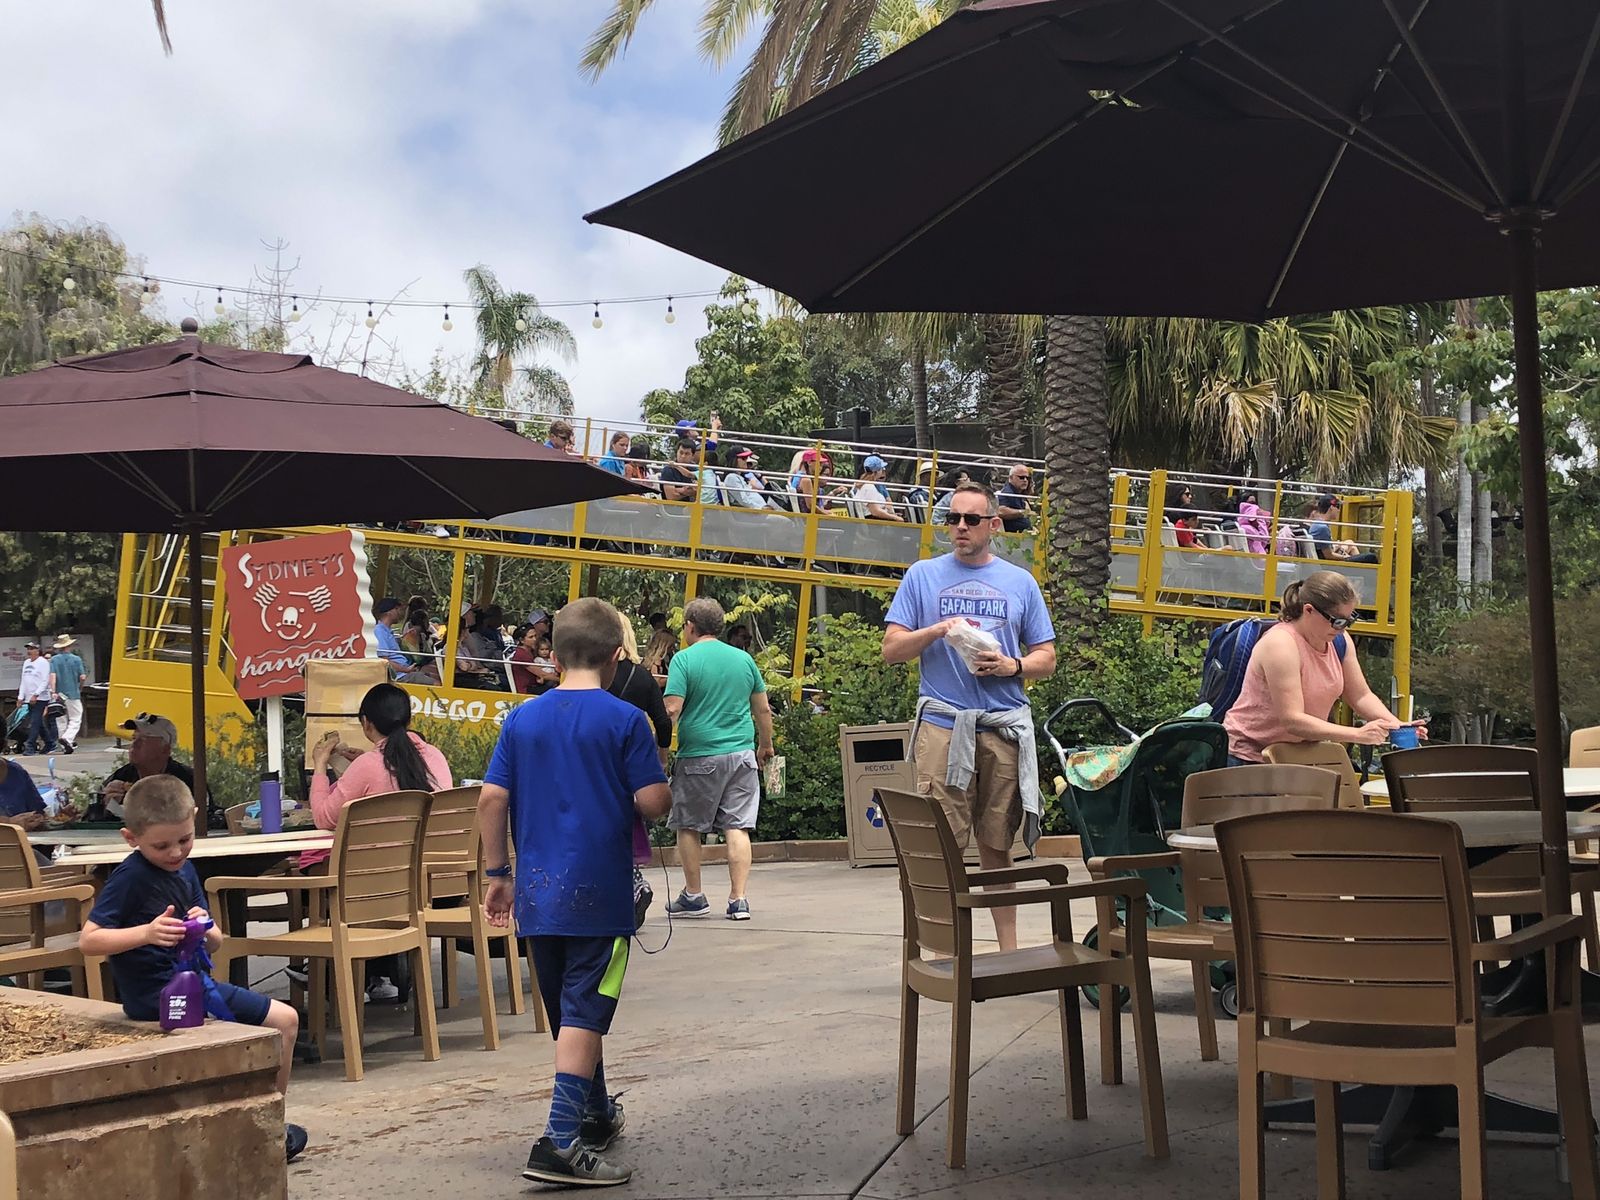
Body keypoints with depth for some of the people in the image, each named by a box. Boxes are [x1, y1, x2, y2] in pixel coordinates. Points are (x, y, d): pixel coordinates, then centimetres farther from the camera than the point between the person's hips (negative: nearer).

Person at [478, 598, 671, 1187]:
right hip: (599, 892, -5)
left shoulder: (522, 719, 5)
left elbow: (491, 799, 2)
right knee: (584, 1014, -5)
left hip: (537, 892, 5)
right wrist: (664, 786, 11)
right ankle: (561, 1143, -14)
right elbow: (652, 802, -13)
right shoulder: (625, 719, -8)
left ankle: (595, 1113, 38)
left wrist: (497, 874, 11)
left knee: (569, 1010, 19)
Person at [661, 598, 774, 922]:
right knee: (737, 828, 4)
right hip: (742, 754, 4)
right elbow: (762, 709, 15)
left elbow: (672, 709, -14)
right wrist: (765, 745, 28)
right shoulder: (744, 659, 8)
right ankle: (738, 900, 0)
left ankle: (694, 896, 17)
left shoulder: (684, 659, -6)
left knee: (688, 827, 11)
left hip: (699, 757, -4)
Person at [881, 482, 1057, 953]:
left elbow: (1046, 659, 13)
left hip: (1004, 725, 2)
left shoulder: (1020, 582, 14)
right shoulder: (923, 576, 10)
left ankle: (1008, 947, 12)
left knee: (998, 845, 6)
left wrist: (1012, 666, -7)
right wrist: (937, 631, -11)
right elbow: (892, 649, 5)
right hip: (942, 724, -1)